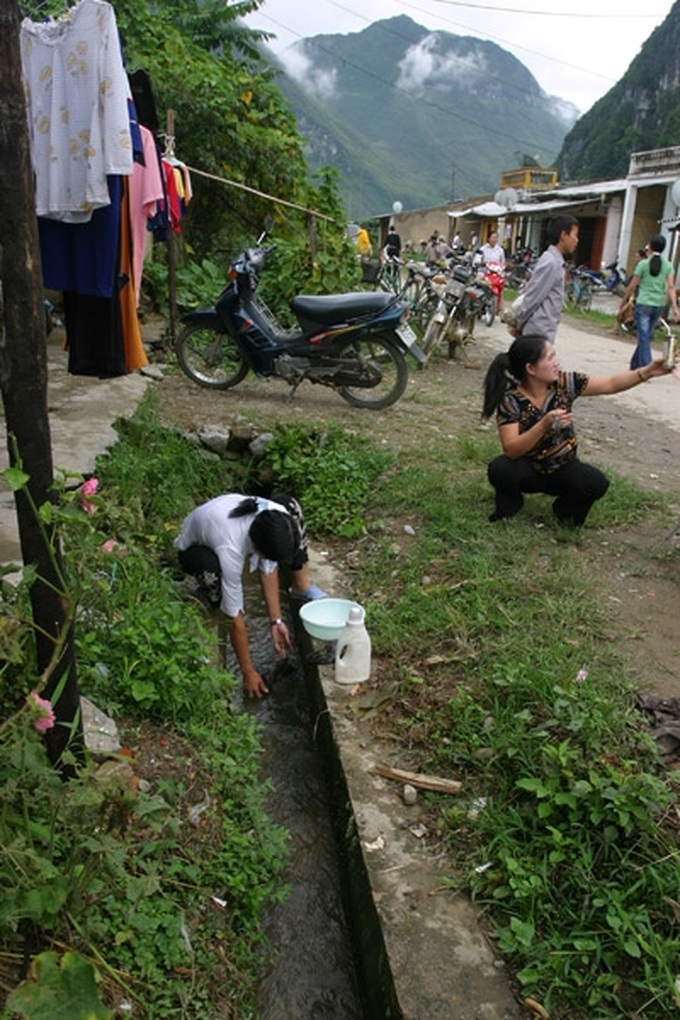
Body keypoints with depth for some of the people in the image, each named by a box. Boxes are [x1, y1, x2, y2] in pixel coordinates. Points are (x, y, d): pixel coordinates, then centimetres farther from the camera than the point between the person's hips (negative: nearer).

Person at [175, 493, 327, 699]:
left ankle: (301, 587, -2)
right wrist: (248, 672, -27)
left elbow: (268, 568, -15)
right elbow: (235, 616, -35)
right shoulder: (231, 550, -44)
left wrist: (276, 621, -18)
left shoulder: (276, 518, -32)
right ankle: (204, 597, -4)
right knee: (213, 572, -42)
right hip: (194, 548, -5)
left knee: (290, 504, -13)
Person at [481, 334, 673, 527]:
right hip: (528, 469, -2)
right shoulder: (510, 399, -20)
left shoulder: (564, 383, -11)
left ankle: (565, 508, 6)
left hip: (562, 469, 3)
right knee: (499, 469, -34)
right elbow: (511, 450, -27)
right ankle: (510, 504, 0)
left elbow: (611, 384, -6)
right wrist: (544, 425, -39)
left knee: (596, 482, -27)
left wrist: (648, 371, -20)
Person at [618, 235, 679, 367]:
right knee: (645, 336, 16)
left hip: (644, 304, -4)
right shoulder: (668, 265, 6)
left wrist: (623, 302, 9)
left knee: (644, 338, -6)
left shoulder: (643, 263, -4)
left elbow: (632, 286, -3)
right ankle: (635, 365, 28)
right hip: (659, 305, 4)